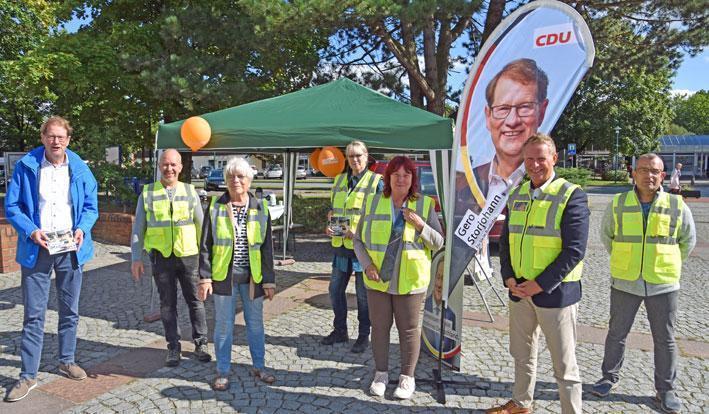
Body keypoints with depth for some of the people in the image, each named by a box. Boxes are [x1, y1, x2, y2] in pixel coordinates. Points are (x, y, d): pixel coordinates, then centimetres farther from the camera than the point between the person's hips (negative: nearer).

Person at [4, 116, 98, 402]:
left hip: (71, 249, 2)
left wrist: (82, 229, -11)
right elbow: (11, 206, -2)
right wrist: (30, 231, -17)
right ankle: (28, 376, 12)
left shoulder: (80, 169, 2)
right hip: (37, 249, -2)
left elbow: (90, 206, 7)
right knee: (33, 315, 2)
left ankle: (67, 361, 31)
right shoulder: (26, 166, -4)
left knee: (69, 311, 14)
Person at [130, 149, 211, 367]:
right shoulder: (147, 193, 2)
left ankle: (201, 344, 20)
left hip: (188, 255, 0)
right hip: (161, 257, 0)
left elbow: (201, 225, 8)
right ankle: (174, 348, 22)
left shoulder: (190, 192, 4)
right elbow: (138, 228, 5)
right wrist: (136, 258, 1)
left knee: (195, 301, 6)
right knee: (168, 304, 9)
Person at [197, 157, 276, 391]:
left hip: (252, 276, 1)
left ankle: (259, 367, 31)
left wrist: (269, 281, 0)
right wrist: (205, 278, -7)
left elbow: (267, 247, 2)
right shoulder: (216, 206, -2)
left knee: (256, 323, 13)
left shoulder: (260, 208, 0)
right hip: (223, 275, -1)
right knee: (223, 325, 8)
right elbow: (205, 245, -1)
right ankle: (222, 372, 26)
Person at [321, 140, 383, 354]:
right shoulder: (340, 180, 12)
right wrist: (329, 225, -1)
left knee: (363, 295, 6)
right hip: (341, 246, 6)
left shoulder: (376, 182, -6)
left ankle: (363, 335, 22)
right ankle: (340, 330, 31)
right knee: (335, 290, 13)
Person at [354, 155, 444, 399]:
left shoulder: (425, 205, -1)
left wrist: (420, 225, -18)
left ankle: (407, 377, 28)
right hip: (378, 279, 1)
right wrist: (367, 265, -10)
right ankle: (381, 373, 32)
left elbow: (438, 243, -1)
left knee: (409, 329, 9)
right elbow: (358, 240, 5)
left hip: (409, 281, -1)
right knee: (379, 327, 13)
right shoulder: (373, 203, 1)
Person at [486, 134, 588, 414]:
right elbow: (505, 240, 11)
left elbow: (574, 250, -16)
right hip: (519, 291, 6)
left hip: (555, 292, -6)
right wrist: (509, 278, -3)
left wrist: (539, 284, -17)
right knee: (521, 354, 22)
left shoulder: (571, 196, -10)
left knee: (564, 364, 6)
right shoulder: (516, 195, 8)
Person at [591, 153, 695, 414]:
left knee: (665, 339, 11)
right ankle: (610, 377, 29)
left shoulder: (677, 206, -4)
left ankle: (665, 389, 27)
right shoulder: (618, 204, -4)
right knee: (616, 333, 11)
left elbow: (688, 240, 10)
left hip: (663, 285, 0)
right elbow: (606, 234, 12)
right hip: (625, 283, 0)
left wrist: (668, 265, 9)